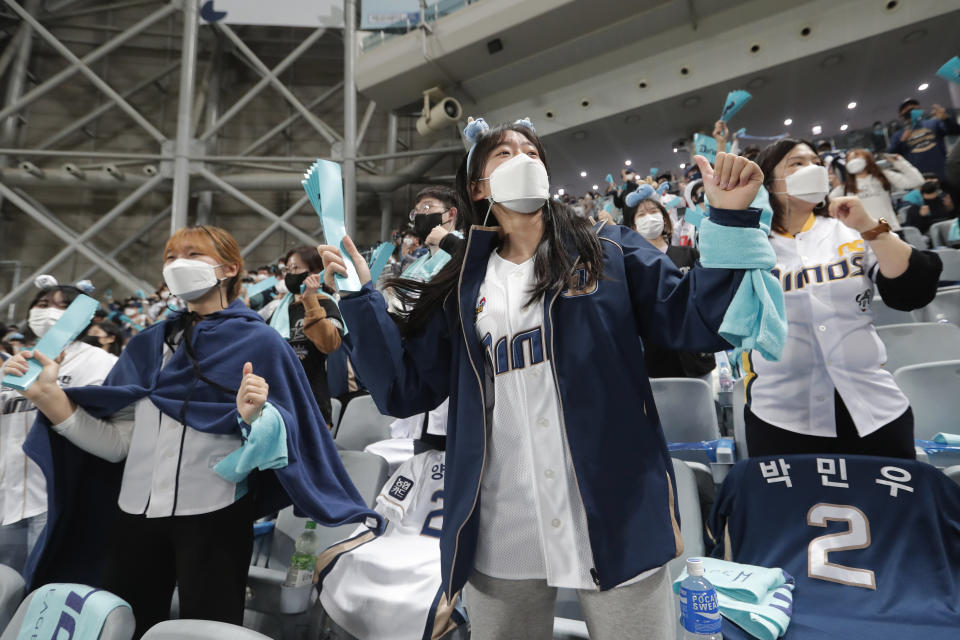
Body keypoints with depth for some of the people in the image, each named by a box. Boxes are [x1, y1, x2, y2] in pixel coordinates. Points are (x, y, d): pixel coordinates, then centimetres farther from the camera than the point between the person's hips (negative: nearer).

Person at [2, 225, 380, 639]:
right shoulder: (147, 345, 10)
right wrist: (48, 396, -5)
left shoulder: (260, 343, -5)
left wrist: (253, 417, -28)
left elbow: (283, 439, -8)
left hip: (214, 517, -4)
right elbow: (115, 443, 4)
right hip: (135, 514, 5)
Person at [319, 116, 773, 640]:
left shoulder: (608, 252, 4)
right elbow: (404, 391, 4)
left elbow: (699, 322, -1)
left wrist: (731, 218, -10)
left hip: (618, 522, -1)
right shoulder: (462, 289, 7)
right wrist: (359, 298, -2)